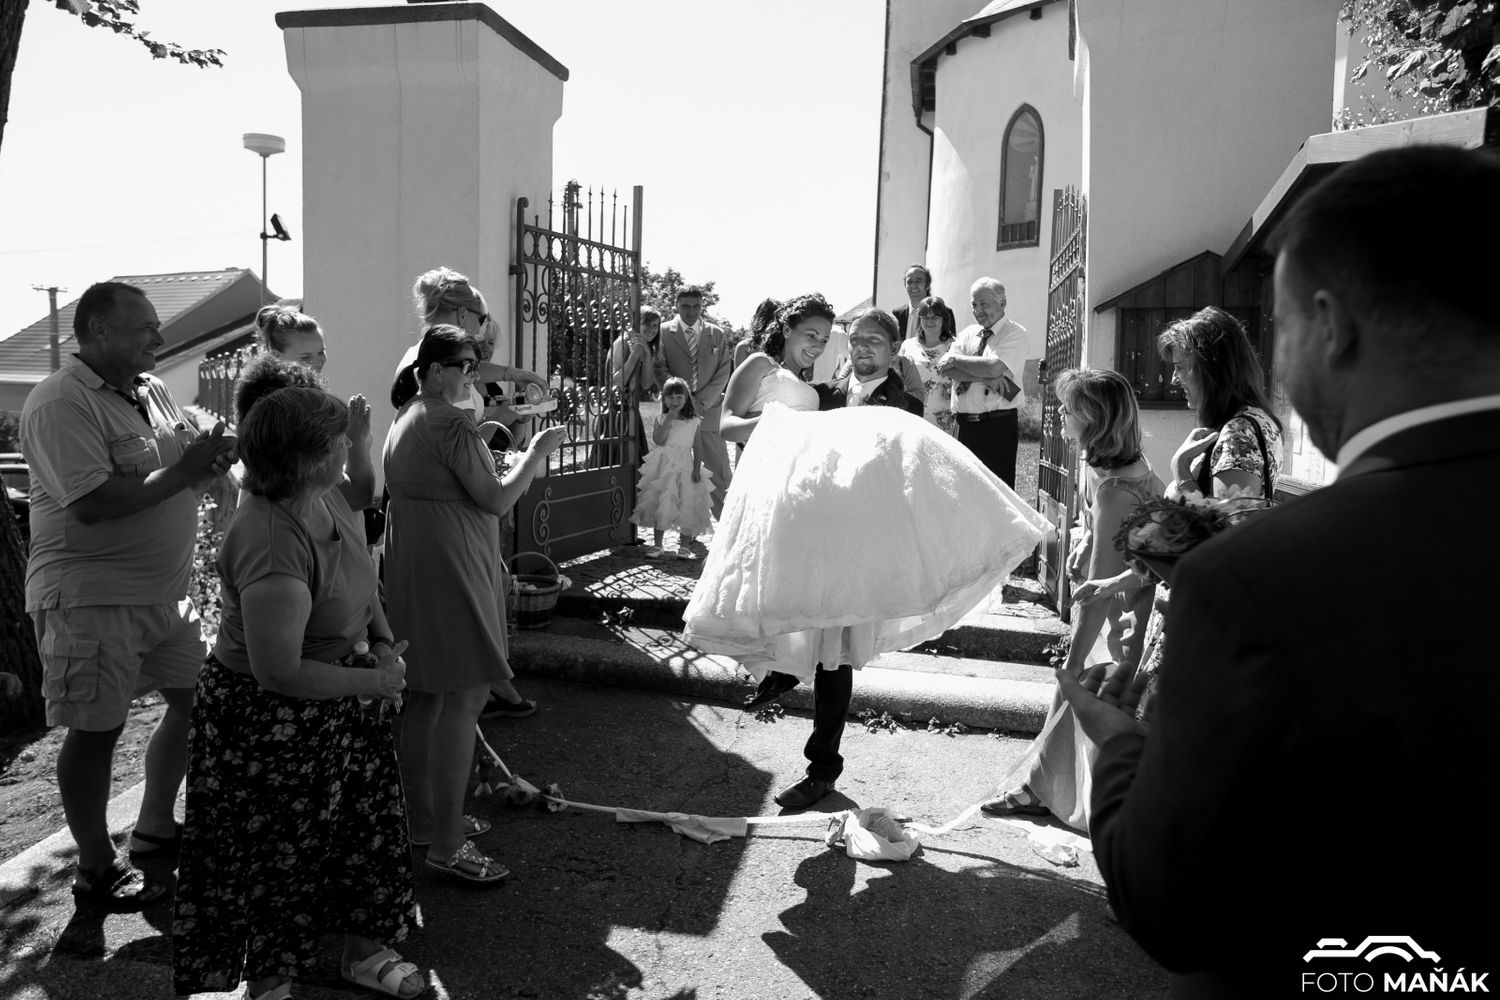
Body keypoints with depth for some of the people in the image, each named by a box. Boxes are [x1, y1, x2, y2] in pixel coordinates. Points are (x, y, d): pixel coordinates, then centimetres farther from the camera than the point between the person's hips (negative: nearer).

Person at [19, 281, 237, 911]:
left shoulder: (152, 392, 10)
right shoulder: (61, 403, -15)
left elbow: (184, 478, 14)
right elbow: (92, 503, -26)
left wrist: (211, 460, -9)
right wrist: (182, 471, -21)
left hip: (165, 591, 8)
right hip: (91, 598, -8)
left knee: (197, 702, 14)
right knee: (96, 730, 3)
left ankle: (155, 828, 33)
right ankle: (97, 869, 20)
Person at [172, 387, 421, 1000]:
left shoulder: (327, 495, -6)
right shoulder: (271, 546, -34)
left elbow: (362, 576, 11)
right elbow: (279, 674, -31)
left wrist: (383, 641, -2)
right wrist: (372, 683, -20)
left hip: (337, 698, 9)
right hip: (270, 719, -8)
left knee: (364, 824, 19)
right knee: (277, 854, 11)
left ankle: (363, 950, 40)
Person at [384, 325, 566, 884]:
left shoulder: (405, 419, 16)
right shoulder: (450, 423, -15)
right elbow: (496, 500, -14)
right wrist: (537, 453, -3)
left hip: (410, 565, 11)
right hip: (450, 566, -11)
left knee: (426, 696, 16)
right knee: (465, 696, -7)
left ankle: (424, 821, 27)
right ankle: (447, 844, -3)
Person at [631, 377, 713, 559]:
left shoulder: (694, 422, 4)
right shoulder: (661, 419, 3)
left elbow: (697, 448, 4)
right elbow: (658, 440, -13)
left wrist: (697, 469, -6)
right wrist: (669, 419, -15)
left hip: (685, 468, 0)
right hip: (664, 467, 0)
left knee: (687, 507, -1)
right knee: (661, 505, -1)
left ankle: (684, 546, 11)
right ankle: (656, 545, 9)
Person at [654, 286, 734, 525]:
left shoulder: (716, 334, 10)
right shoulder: (664, 332, 4)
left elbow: (723, 373, 5)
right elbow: (659, 370, -1)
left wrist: (702, 401, -7)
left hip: (710, 409, 1)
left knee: (718, 467, 0)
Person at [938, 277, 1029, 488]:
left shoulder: (1014, 333, -1)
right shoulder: (968, 334, 14)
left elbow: (995, 368, -18)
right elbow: (945, 368, -3)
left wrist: (956, 359, -6)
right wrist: (985, 378, -15)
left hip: (999, 425, -5)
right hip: (965, 425, 5)